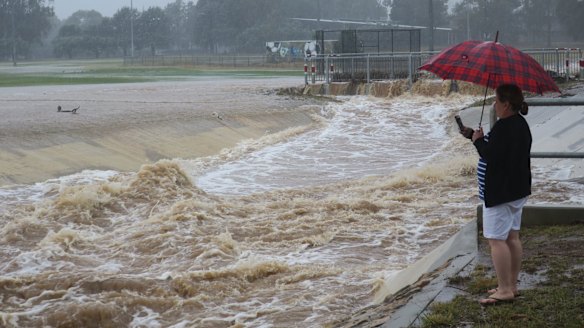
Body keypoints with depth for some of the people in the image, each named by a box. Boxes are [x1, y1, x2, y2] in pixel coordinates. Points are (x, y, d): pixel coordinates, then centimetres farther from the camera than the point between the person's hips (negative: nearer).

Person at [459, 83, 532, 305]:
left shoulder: (503, 127, -21)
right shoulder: (521, 124, 11)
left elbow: (490, 155, -24)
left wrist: (478, 140, -10)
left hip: (500, 192, -11)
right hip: (517, 189, 11)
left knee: (496, 239, -6)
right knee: (512, 237, 14)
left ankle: (505, 290, -5)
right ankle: (511, 285, 22)